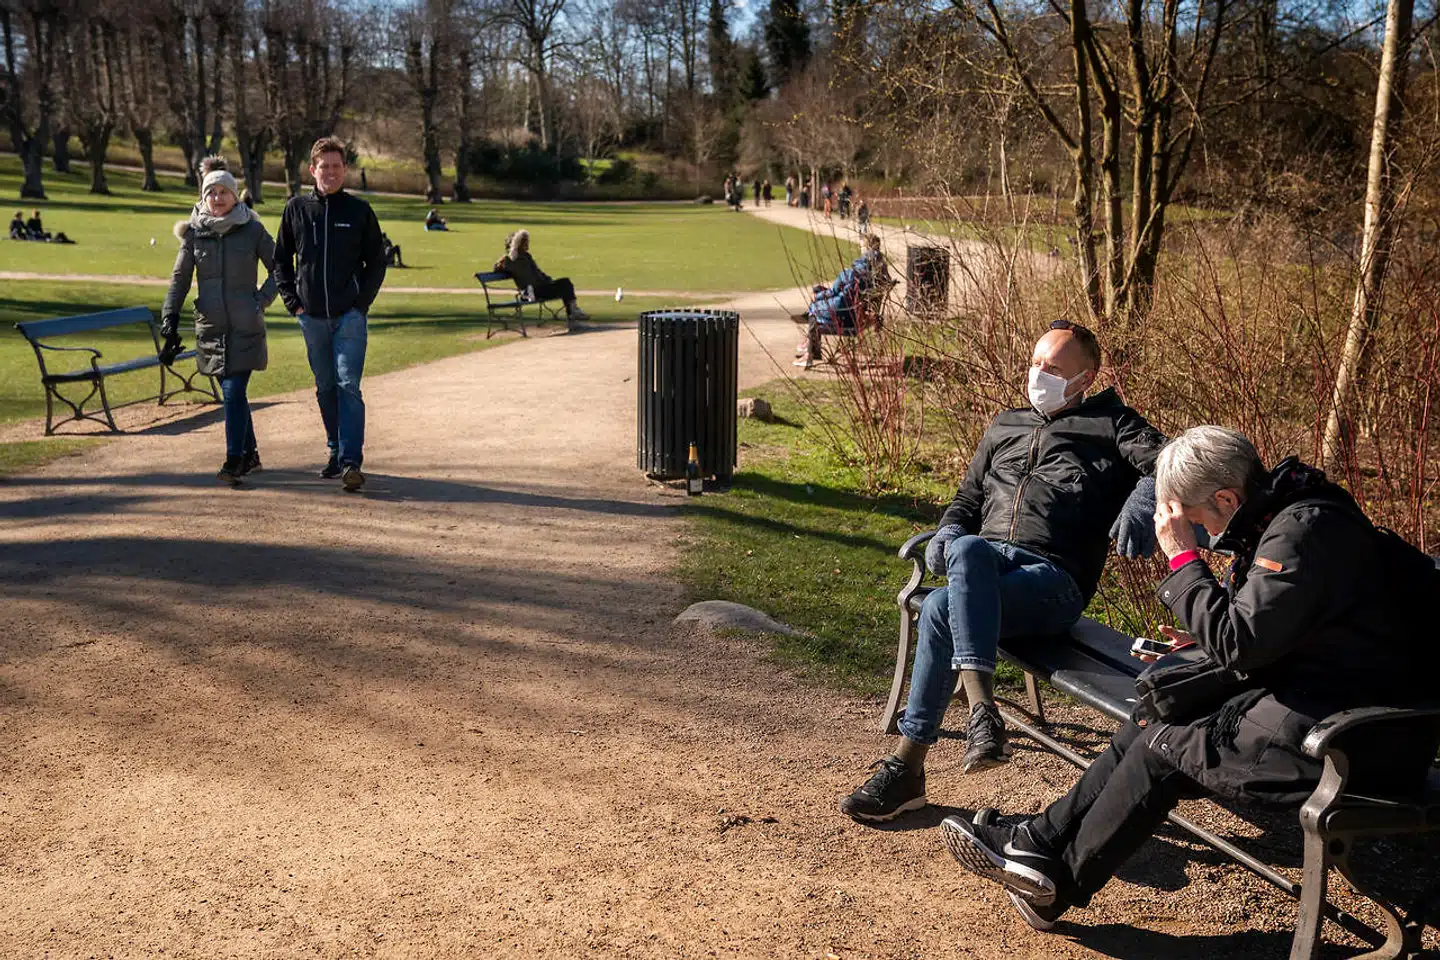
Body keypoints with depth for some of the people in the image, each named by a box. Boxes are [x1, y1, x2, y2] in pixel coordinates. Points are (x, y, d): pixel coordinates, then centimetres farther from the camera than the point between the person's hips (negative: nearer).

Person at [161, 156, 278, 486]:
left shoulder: (252, 229, -2)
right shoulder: (194, 231, 5)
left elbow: (279, 268, 8)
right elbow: (180, 278, 8)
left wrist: (262, 299, -4)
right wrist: (170, 322, 2)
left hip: (245, 327, -3)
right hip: (211, 326, 3)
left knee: (234, 392, -12)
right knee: (232, 393, 11)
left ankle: (234, 460, -6)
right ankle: (250, 455, 24)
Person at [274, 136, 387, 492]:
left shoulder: (359, 210, 2)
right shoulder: (296, 208, 6)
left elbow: (377, 262, 6)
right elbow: (281, 259, 14)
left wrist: (362, 302, -4)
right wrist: (291, 299, 3)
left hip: (350, 315, -3)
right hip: (312, 316, 3)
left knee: (348, 387, -11)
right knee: (325, 388, 11)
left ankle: (351, 462, -14)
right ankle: (336, 452, 23)